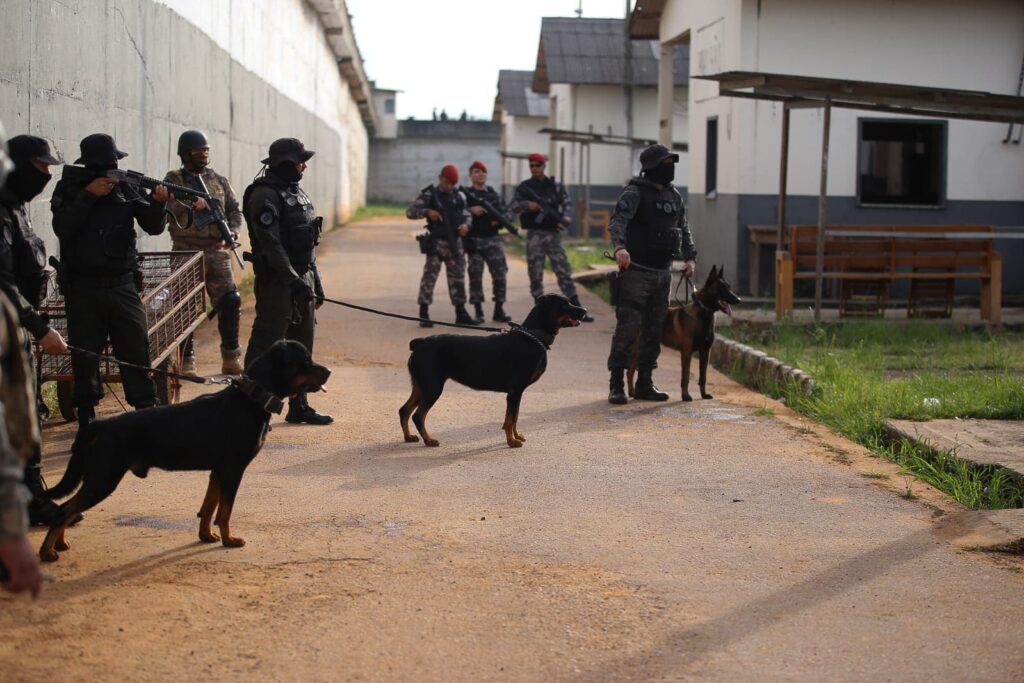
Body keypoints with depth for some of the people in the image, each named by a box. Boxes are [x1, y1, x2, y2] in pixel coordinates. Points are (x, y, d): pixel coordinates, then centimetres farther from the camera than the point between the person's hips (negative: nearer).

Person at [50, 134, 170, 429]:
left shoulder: (125, 186, 3)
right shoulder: (70, 188, -1)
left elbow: (153, 226, 0)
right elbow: (63, 227, -16)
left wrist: (158, 203, -19)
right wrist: (89, 195, -21)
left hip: (123, 284, 1)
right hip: (83, 287, -1)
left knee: (136, 348, 0)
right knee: (85, 352, 6)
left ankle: (146, 408, 9)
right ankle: (86, 412, 20)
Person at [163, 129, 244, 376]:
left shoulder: (219, 181, 15)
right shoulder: (173, 180, 5)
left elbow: (235, 210, 12)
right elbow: (165, 208, -11)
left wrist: (232, 231, -7)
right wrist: (191, 203, -27)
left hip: (216, 251, 3)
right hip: (186, 252, -3)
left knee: (230, 302, -4)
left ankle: (231, 358, 7)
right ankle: (186, 360, 9)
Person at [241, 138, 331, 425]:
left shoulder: (296, 192, 16)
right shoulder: (265, 194, -13)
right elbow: (271, 244, -21)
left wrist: (316, 283, 20)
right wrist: (294, 280, -24)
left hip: (302, 279, 9)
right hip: (277, 281, -9)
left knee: (302, 345, 14)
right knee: (266, 343, -7)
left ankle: (299, 406, 24)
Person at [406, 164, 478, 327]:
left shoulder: (459, 196, 11)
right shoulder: (429, 195, -4)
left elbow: (467, 214, 17)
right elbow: (410, 211, -7)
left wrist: (465, 224, -5)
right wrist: (427, 211, -23)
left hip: (455, 242, 5)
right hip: (437, 242, -5)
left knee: (458, 277, 9)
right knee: (430, 276, -8)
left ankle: (461, 313, 17)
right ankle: (424, 313, -2)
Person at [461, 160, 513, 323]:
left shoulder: (493, 194, 14)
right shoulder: (464, 194, 3)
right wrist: (470, 210, -20)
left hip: (493, 238, 3)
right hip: (474, 240, -3)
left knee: (500, 273, -5)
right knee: (475, 276, -1)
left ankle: (499, 310, 2)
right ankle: (478, 312, 6)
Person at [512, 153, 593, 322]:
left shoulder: (556, 186, 6)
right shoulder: (524, 187, 6)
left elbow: (567, 204, -2)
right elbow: (514, 205, -4)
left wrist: (565, 219, -22)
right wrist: (527, 205, -25)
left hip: (553, 233, 0)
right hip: (534, 235, 1)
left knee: (564, 271, -2)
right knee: (535, 274, 3)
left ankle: (577, 310, -3)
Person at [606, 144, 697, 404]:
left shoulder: (674, 196, 13)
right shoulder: (635, 193, -9)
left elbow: (683, 229, 20)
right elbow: (618, 221, -25)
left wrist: (690, 257, 5)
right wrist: (619, 246, -43)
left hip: (663, 273, 7)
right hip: (636, 272, -7)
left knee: (654, 330, 9)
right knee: (628, 327, -8)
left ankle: (645, 384, 17)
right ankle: (616, 384, -1)